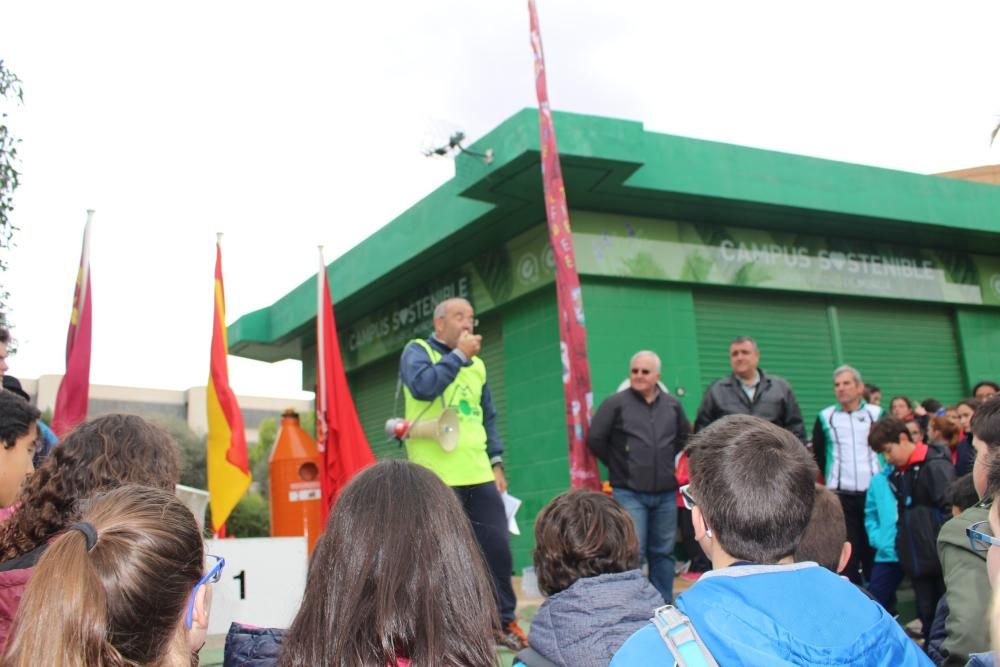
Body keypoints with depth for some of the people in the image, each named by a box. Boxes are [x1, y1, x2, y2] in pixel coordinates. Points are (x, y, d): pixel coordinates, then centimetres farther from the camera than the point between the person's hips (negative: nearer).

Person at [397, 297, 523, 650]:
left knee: (498, 546, 4)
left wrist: (496, 462, 13)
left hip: (479, 474, 6)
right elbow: (423, 387, -20)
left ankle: (503, 621, 18)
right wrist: (458, 354, -11)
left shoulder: (476, 364, 20)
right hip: (436, 476, -5)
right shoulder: (417, 351, 2)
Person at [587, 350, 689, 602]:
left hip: (665, 493, 4)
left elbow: (683, 437, 23)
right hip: (629, 493, -4)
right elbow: (595, 439, -4)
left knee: (663, 552, 11)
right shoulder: (616, 403, -5)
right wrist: (617, 464, 4)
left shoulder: (672, 405, 8)